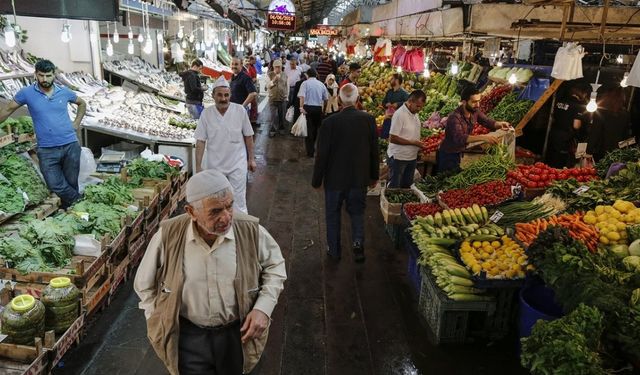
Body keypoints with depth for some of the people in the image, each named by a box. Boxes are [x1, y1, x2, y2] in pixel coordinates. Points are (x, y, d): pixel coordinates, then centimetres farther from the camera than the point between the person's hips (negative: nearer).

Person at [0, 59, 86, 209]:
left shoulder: (64, 92, 4)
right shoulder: (26, 93, -1)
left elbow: (82, 103, 23)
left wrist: (77, 123, 13)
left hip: (70, 145, 1)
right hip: (47, 150, -1)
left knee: (71, 183, 7)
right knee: (55, 184, -11)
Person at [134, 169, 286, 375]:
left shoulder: (251, 231, -19)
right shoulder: (168, 236, -18)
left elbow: (275, 266, -1)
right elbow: (144, 284, 0)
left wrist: (263, 308, -12)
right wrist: (160, 324, -1)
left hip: (236, 332, 2)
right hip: (188, 335, -1)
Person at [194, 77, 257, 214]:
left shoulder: (240, 111, -8)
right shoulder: (206, 114, -7)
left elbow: (248, 136, 1)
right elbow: (200, 141, -4)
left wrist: (251, 159, 5)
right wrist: (198, 167, -5)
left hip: (237, 165, -1)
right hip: (214, 166, 2)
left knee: (238, 202, 0)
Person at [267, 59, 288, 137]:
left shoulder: (284, 75, 6)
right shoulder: (270, 74, -1)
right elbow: (268, 86, -9)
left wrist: (286, 96, 13)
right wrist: (274, 79, -22)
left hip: (283, 99, 3)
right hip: (273, 98, -2)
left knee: (282, 115, 8)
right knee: (274, 115, -9)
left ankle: (281, 129, 24)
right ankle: (273, 130, 0)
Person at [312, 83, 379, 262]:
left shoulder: (330, 122, -17)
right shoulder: (369, 119, -10)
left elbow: (322, 154, -12)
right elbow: (374, 151, -1)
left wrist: (317, 180, 1)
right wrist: (374, 176, 12)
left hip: (335, 178, -2)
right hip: (360, 178, 2)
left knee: (333, 214, 17)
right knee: (357, 212, 21)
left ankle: (334, 250, 28)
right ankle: (358, 242, 4)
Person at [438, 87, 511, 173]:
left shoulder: (475, 111, -8)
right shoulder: (455, 117, -30)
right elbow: (459, 138, -43)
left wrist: (499, 124, -26)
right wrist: (482, 137, -53)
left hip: (461, 152, 7)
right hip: (448, 156, -7)